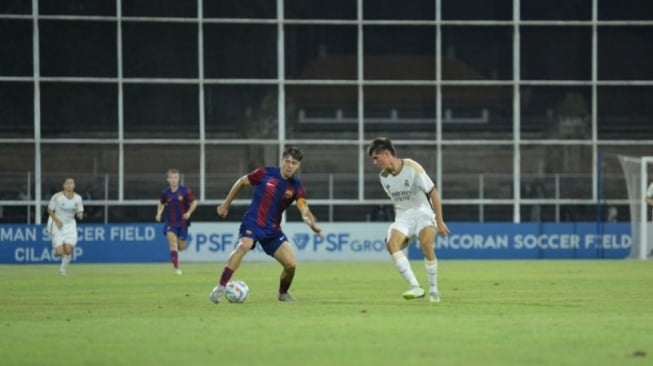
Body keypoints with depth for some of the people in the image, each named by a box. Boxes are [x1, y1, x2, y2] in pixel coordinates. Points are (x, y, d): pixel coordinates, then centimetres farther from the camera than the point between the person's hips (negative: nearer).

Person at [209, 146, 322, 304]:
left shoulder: (296, 186, -2)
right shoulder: (265, 173, -7)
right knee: (244, 245, -34)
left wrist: (312, 224, -39)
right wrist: (226, 205, 11)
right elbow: (241, 182, 7)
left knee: (290, 264, -5)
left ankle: (283, 293, 27)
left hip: (272, 229, 3)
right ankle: (220, 288, -33)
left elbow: (304, 208, -17)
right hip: (252, 222, -3)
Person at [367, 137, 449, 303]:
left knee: (426, 244, -31)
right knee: (391, 243, -25)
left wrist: (439, 221, -12)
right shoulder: (383, 177, 5)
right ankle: (415, 287, -29)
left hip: (422, 214, -5)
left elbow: (433, 193, -10)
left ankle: (434, 291, -13)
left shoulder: (412, 168, -14)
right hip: (403, 218, 5)